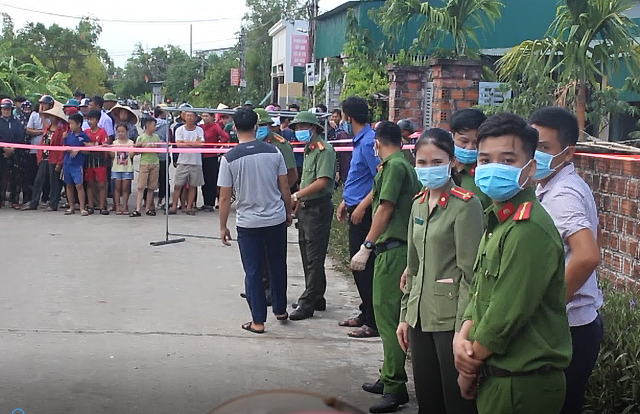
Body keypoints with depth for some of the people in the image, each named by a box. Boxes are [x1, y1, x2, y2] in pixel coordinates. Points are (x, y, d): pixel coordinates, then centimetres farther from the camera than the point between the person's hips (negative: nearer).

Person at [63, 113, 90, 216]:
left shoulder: (84, 136, -6)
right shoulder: (68, 134, 6)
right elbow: (64, 147, 11)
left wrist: (78, 149, -13)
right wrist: (71, 150, -7)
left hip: (78, 164, -5)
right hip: (67, 163, 5)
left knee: (79, 185, -9)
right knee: (69, 185, 10)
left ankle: (82, 208, -5)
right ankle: (71, 207, 20)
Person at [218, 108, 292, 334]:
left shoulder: (229, 158, -9)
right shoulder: (273, 152, -4)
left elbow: (225, 197, -7)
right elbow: (284, 188, 2)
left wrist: (223, 226, 4)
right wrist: (288, 213, 17)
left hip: (248, 222, -2)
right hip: (276, 219, 2)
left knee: (253, 271, 6)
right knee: (278, 266, 18)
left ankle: (258, 321, 9)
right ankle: (280, 310, 32)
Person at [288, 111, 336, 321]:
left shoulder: (324, 150, -14)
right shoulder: (308, 150, 16)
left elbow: (323, 181, -23)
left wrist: (297, 195, -20)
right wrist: (299, 202, 14)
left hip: (319, 208, -10)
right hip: (306, 208, 10)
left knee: (314, 257, -6)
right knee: (308, 256, 14)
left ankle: (307, 302, -5)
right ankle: (316, 298, 23)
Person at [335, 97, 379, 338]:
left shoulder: (368, 142, -17)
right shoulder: (360, 140, 14)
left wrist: (361, 206, -20)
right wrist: (346, 201, 22)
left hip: (364, 212, -10)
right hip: (356, 209, 10)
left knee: (363, 266, -5)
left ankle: (373, 322, 1)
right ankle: (366, 314, 25)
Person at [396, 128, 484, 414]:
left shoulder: (466, 205, -12)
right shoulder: (418, 204, 10)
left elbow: (470, 272, -14)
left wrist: (463, 328, -16)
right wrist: (405, 315, 14)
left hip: (450, 318, -7)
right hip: (420, 316, 7)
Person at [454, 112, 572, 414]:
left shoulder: (528, 228, -22)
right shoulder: (497, 220, 10)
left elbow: (506, 315, -22)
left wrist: (470, 369, -8)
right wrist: (462, 338, -6)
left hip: (521, 387, -9)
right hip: (495, 377, 9)